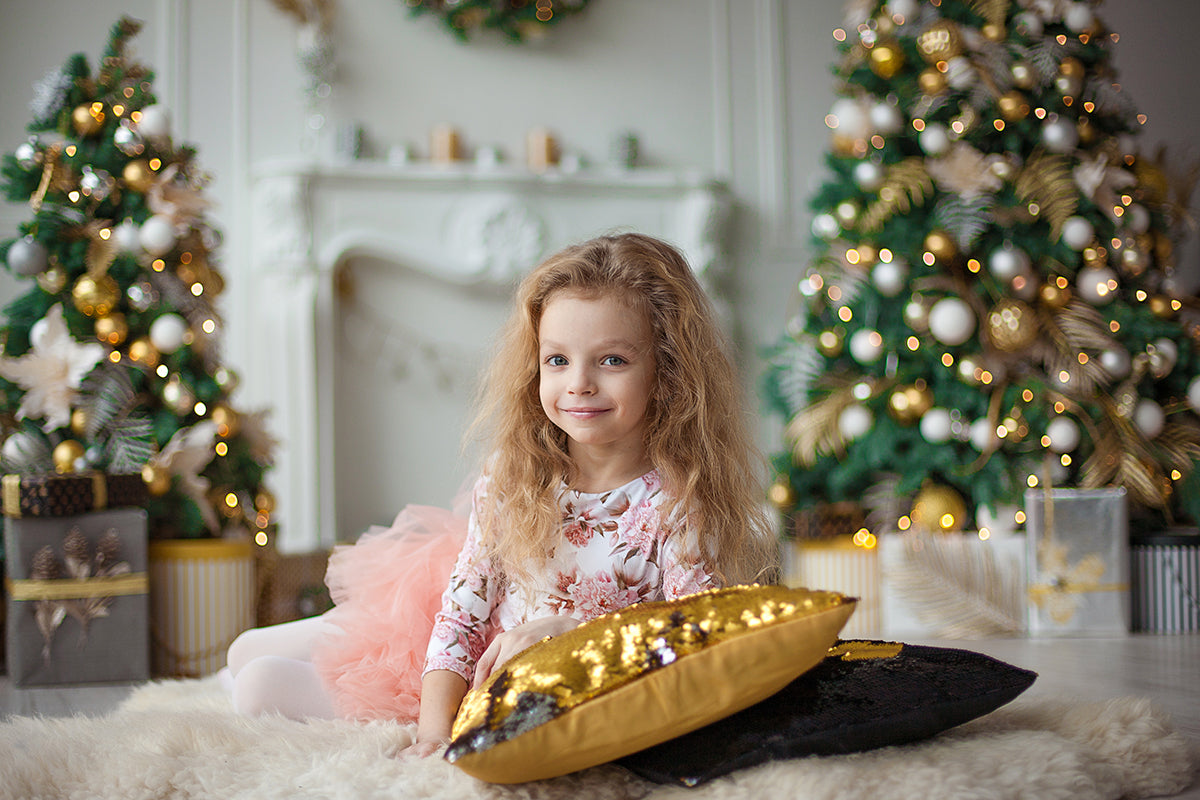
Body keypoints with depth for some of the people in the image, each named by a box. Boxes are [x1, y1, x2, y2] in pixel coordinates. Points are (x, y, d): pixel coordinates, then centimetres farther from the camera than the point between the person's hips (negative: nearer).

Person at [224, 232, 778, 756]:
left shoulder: (680, 503, -19)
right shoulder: (509, 479, -6)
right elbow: (463, 603, -4)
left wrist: (566, 630, -31)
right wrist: (436, 721, -15)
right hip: (472, 676, 6)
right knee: (250, 658, 11)